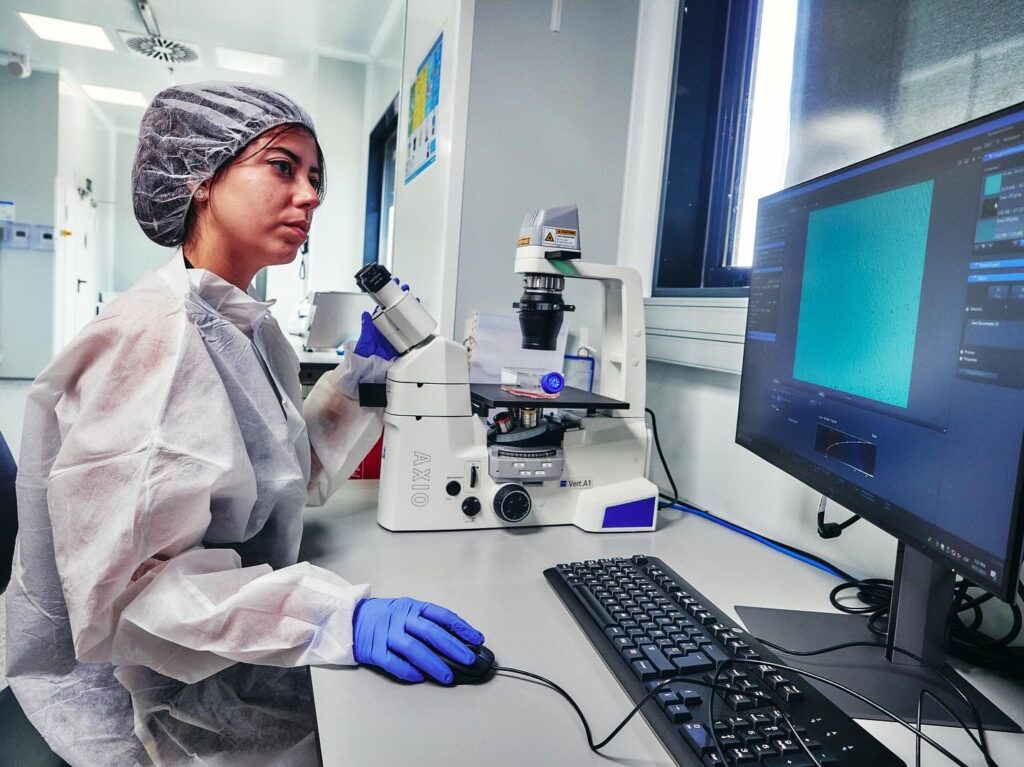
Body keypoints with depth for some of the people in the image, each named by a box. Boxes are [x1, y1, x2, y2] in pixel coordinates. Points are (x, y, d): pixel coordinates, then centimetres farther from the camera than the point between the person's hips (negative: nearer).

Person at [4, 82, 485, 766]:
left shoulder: (253, 329, 4)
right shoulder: (152, 335, -24)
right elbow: (132, 585, -28)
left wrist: (363, 369, 0)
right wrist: (340, 617, -37)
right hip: (163, 708, -7)